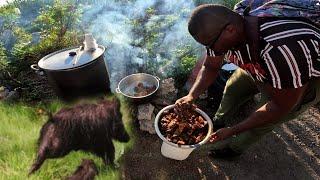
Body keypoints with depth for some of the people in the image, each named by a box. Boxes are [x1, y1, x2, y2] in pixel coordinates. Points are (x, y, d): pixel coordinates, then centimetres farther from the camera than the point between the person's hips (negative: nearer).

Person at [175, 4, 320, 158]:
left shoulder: (281, 50, -44)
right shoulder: (219, 32, -23)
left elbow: (281, 106, -31)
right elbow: (210, 67, -8)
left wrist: (232, 131, -27)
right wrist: (191, 96, -23)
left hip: (306, 79, -5)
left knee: (261, 122, -5)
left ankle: (235, 148, 24)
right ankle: (218, 121, 36)